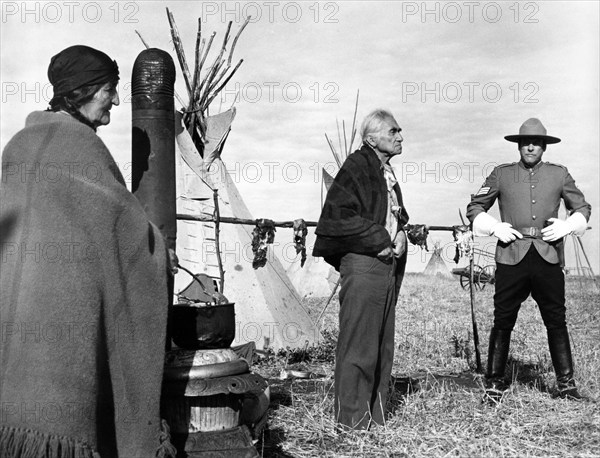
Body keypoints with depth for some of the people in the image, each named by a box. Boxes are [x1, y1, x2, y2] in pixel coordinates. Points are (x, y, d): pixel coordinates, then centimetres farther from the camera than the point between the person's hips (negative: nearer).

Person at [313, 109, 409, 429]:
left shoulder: (387, 173, 19)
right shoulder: (356, 167, -8)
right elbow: (339, 216, -16)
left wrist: (401, 235, 6)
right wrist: (381, 239, -12)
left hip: (389, 265, 9)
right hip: (362, 264, -9)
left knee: (383, 345, 12)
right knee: (359, 345, -6)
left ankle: (375, 415, 21)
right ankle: (351, 420, 2)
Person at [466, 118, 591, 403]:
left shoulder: (559, 174, 13)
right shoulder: (501, 174, 10)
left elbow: (583, 208, 19)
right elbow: (474, 208, 14)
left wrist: (566, 226, 1)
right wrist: (495, 227, -2)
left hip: (548, 258, 1)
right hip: (511, 258, -1)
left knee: (556, 322, 4)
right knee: (503, 322, 1)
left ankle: (565, 382, 16)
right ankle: (494, 383, 12)